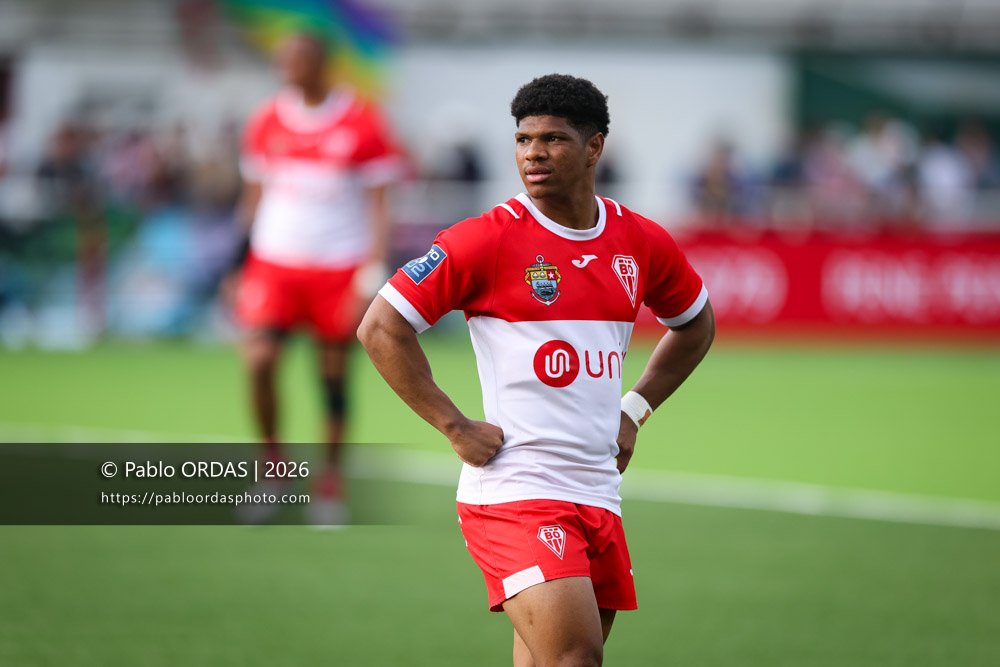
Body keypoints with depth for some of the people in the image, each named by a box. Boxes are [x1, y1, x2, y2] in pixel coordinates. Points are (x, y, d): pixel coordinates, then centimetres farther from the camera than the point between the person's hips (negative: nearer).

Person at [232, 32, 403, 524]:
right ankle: (272, 461, 6)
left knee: (334, 374, 2)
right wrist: (241, 269, 11)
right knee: (259, 360, -13)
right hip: (275, 260, 2)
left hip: (338, 267, -2)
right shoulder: (266, 121, 5)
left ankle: (331, 481, 17)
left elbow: (378, 206, -1)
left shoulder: (362, 124, -4)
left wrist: (371, 277, -9)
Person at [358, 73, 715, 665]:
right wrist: (457, 428, -10)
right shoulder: (489, 239, -7)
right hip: (515, 491, -6)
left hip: (599, 497, 6)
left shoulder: (641, 242, 9)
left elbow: (696, 323, 29)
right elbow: (380, 328, -7)